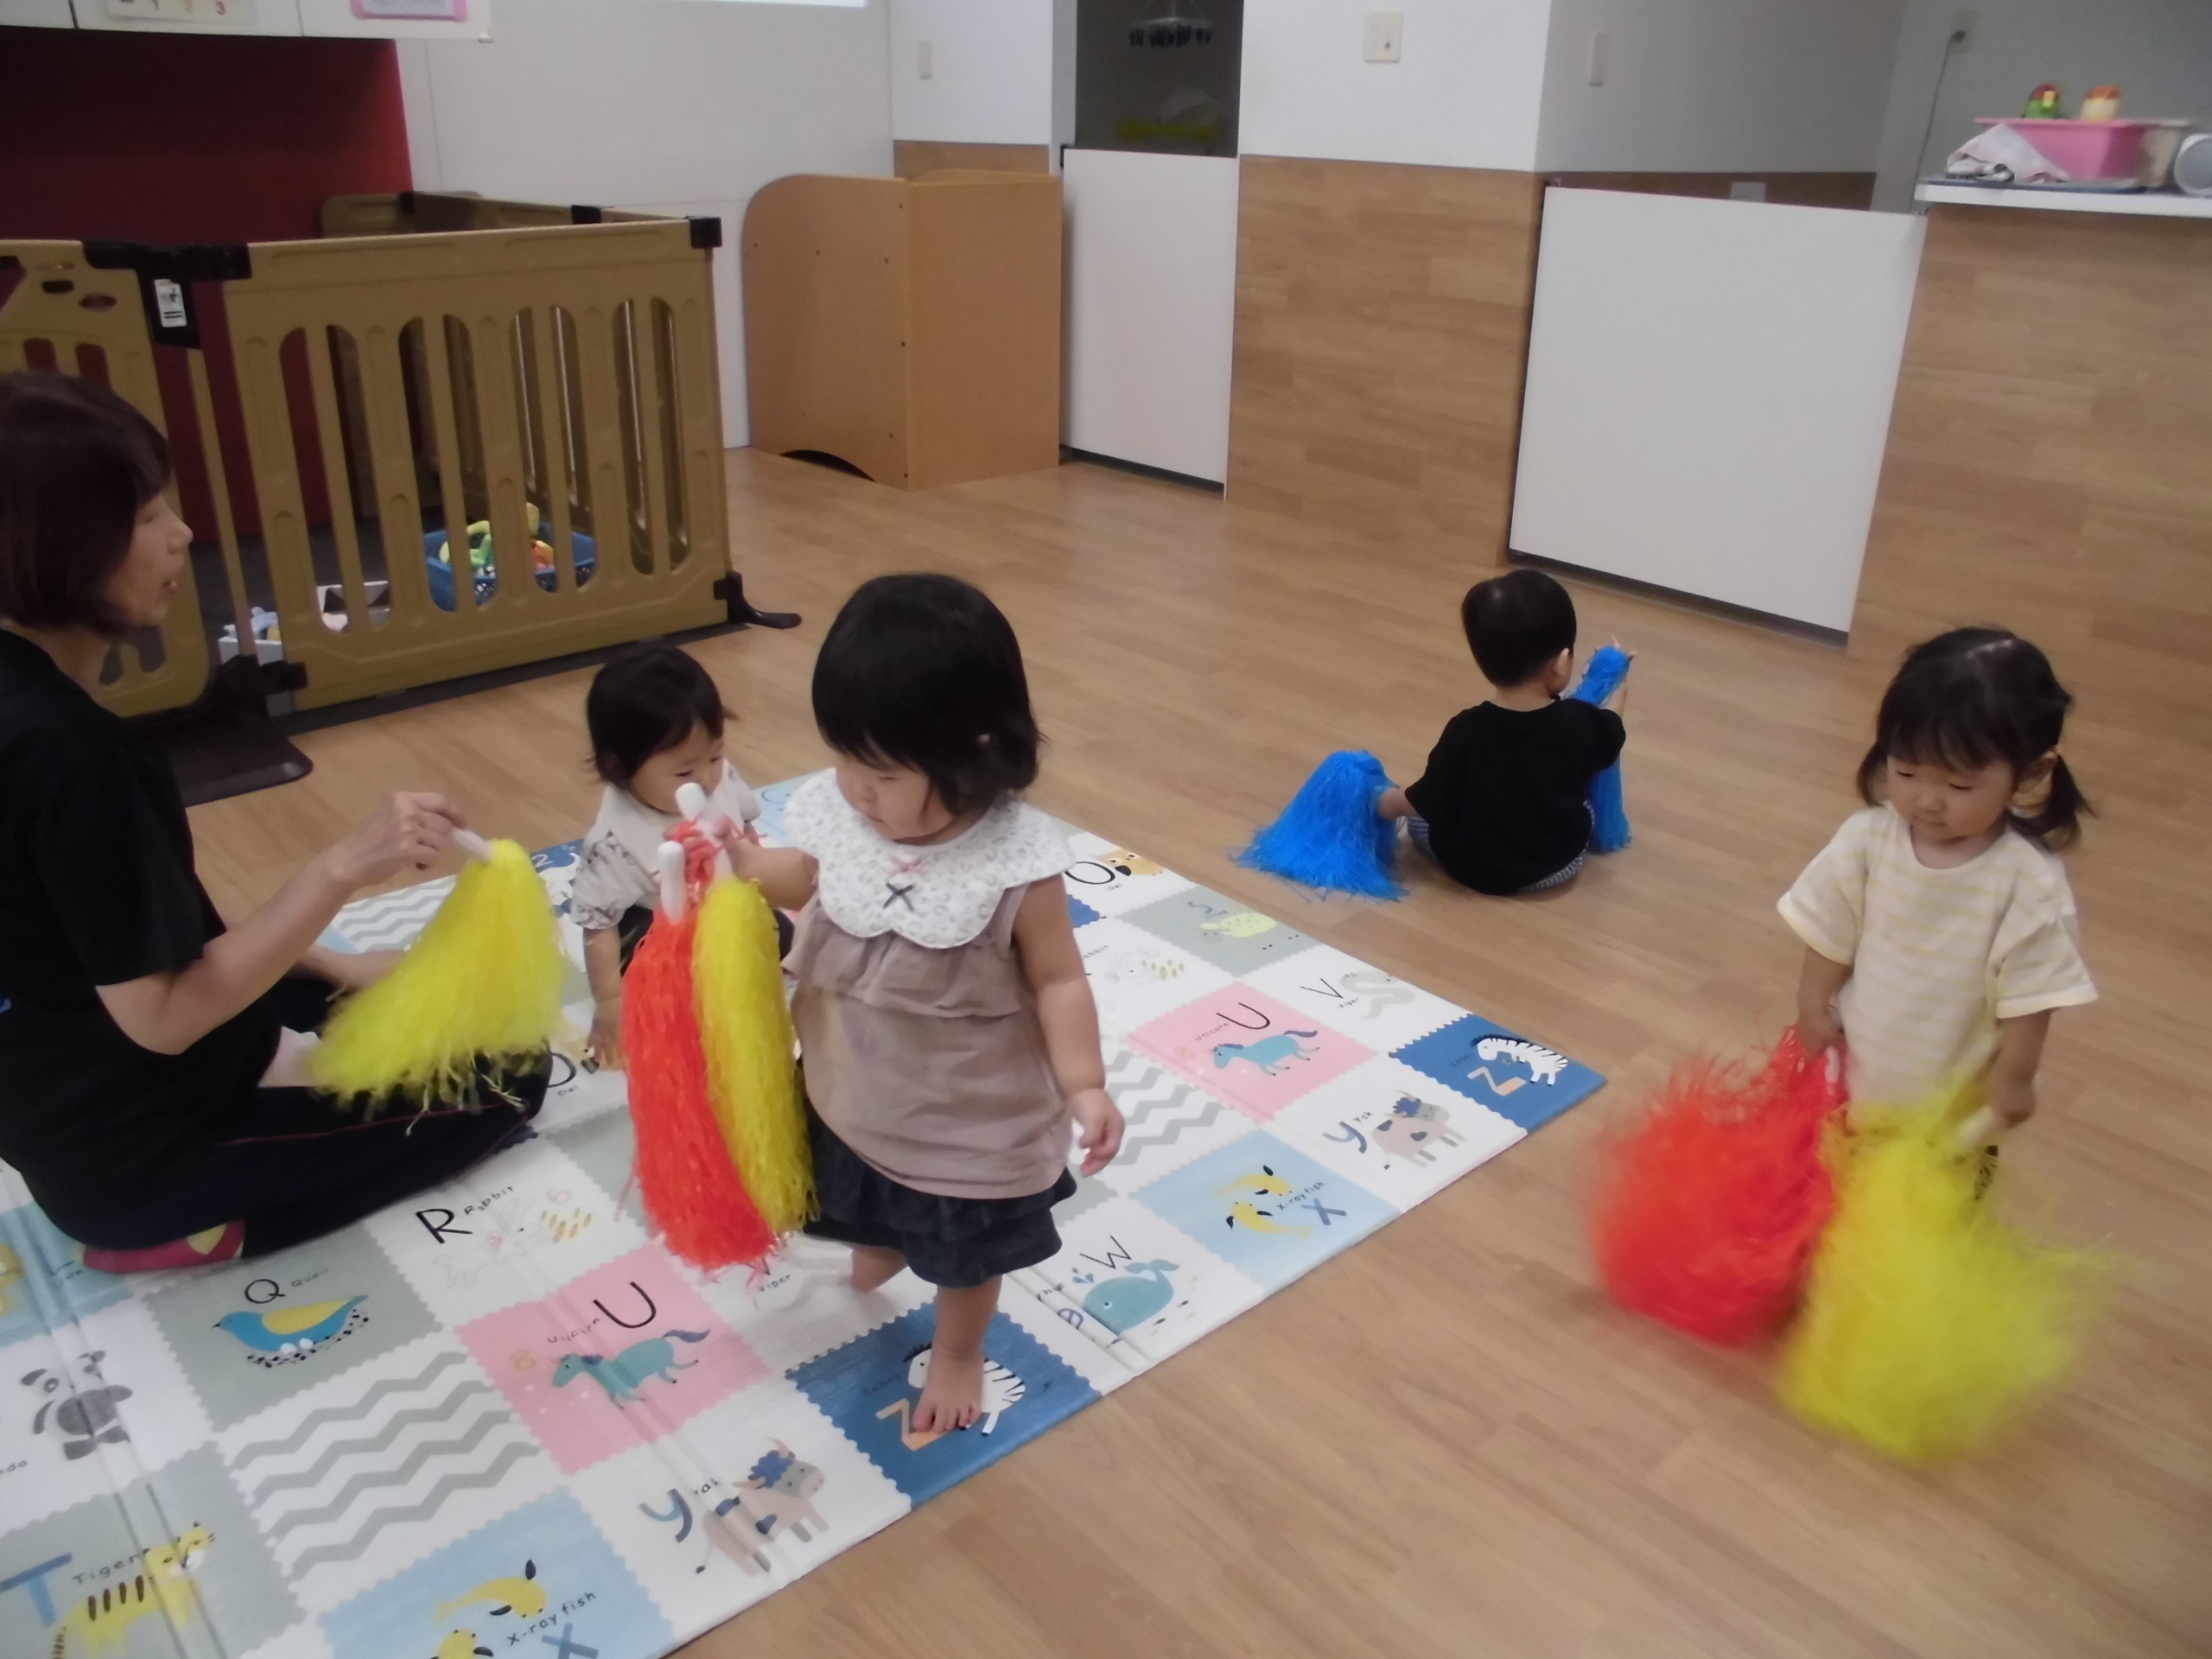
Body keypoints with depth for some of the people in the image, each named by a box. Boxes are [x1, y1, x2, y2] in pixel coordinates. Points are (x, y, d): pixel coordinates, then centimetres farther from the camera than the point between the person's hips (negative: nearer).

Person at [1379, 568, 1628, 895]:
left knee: (1416, 814, 22)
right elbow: (1609, 736, 5)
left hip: (1473, 868, -2)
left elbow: (1426, 802, -16)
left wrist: (1387, 803, 5)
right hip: (1561, 865, 2)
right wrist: (1618, 692, 25)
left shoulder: (1466, 731, -25)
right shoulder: (1579, 722, -19)